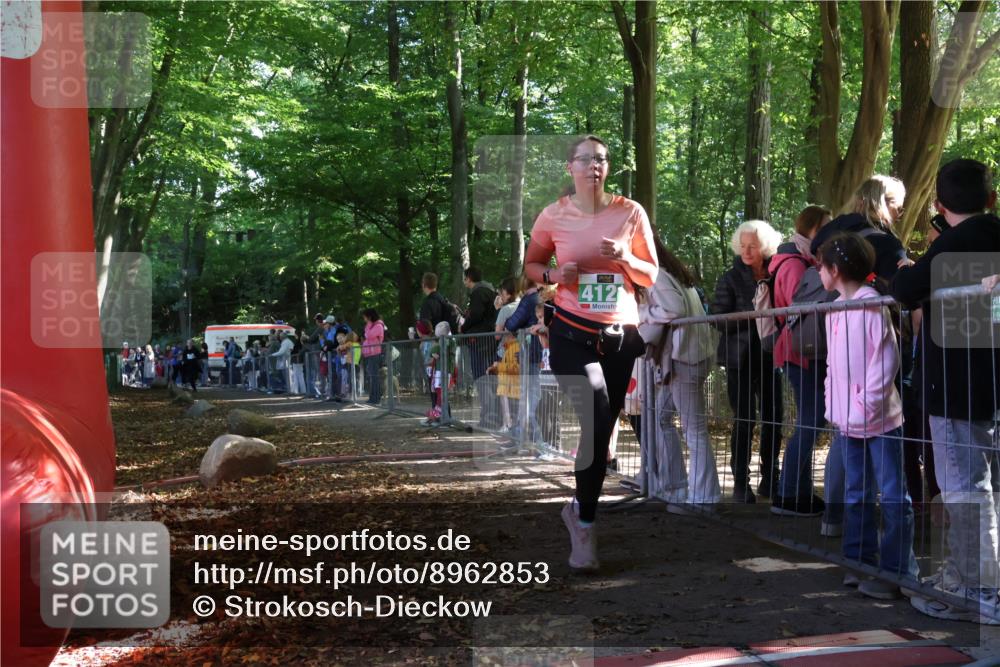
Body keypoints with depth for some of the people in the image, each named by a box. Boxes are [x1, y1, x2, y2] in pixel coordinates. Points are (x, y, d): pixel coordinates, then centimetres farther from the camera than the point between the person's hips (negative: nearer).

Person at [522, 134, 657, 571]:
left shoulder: (630, 213, -1)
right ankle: (585, 524, -6)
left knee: (600, 431, 9)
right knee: (596, 419, -21)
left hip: (621, 335, 2)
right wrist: (554, 275, -11)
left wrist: (624, 259, -15)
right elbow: (531, 264, 11)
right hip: (572, 334, -2)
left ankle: (580, 510, 31)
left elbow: (651, 276, 6)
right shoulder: (554, 216, -2)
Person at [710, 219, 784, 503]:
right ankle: (740, 482, 4)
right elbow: (719, 319, -9)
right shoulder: (730, 279, -3)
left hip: (769, 356, 4)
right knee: (743, 419, -3)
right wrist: (752, 315, -20)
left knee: (773, 416, 4)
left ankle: (769, 479, 17)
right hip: (740, 359, -3)